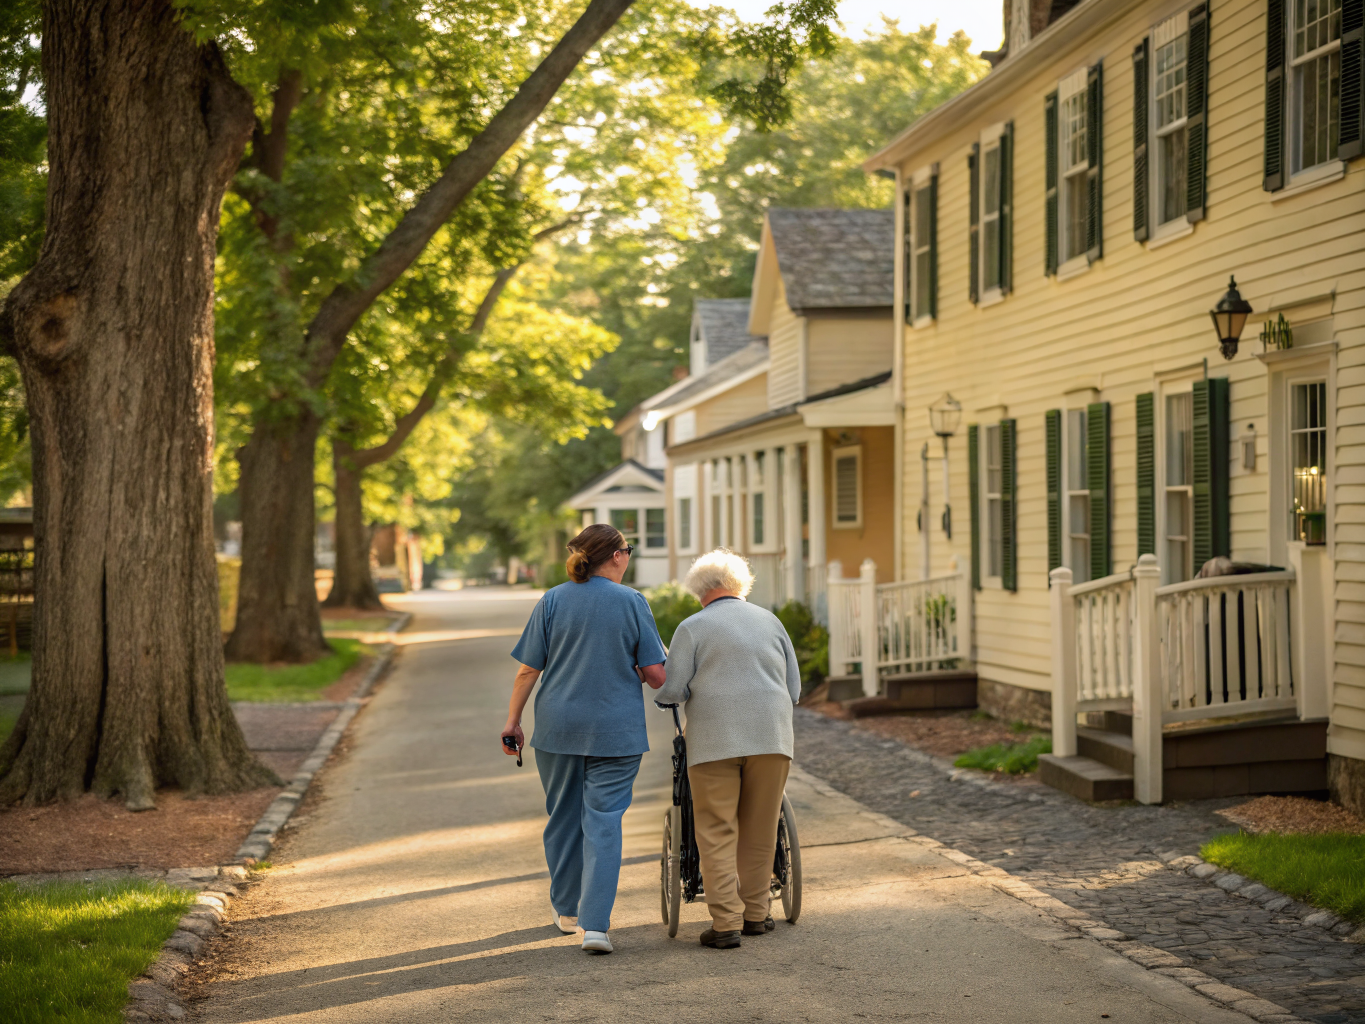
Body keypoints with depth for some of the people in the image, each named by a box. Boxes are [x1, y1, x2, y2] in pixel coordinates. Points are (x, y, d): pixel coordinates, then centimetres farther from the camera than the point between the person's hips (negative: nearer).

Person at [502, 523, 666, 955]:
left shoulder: (552, 601, 0)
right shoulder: (632, 602, -5)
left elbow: (528, 670, -2)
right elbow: (656, 675, -8)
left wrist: (513, 721, 7)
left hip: (558, 727, 2)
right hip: (615, 731, -2)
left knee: (563, 817, 17)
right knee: (604, 822, -1)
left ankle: (567, 910, 30)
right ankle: (595, 924, -10)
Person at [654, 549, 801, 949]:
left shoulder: (693, 628, 4)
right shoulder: (770, 621, 15)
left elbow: (669, 692, -2)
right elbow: (794, 688, 16)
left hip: (714, 740, -3)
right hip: (770, 736, 3)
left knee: (717, 832, 0)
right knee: (760, 830, 12)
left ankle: (726, 923, -6)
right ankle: (755, 912, 18)